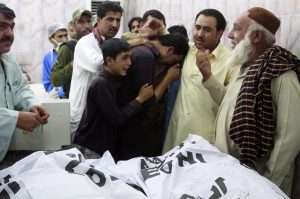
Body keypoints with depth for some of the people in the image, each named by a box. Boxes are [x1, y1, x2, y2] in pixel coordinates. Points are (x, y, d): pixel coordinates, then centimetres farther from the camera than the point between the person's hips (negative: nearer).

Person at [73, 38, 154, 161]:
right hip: (90, 148, -8)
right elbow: (116, 119, -21)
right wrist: (140, 99, -13)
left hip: (107, 146, 8)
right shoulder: (100, 84, -22)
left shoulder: (114, 80, 5)